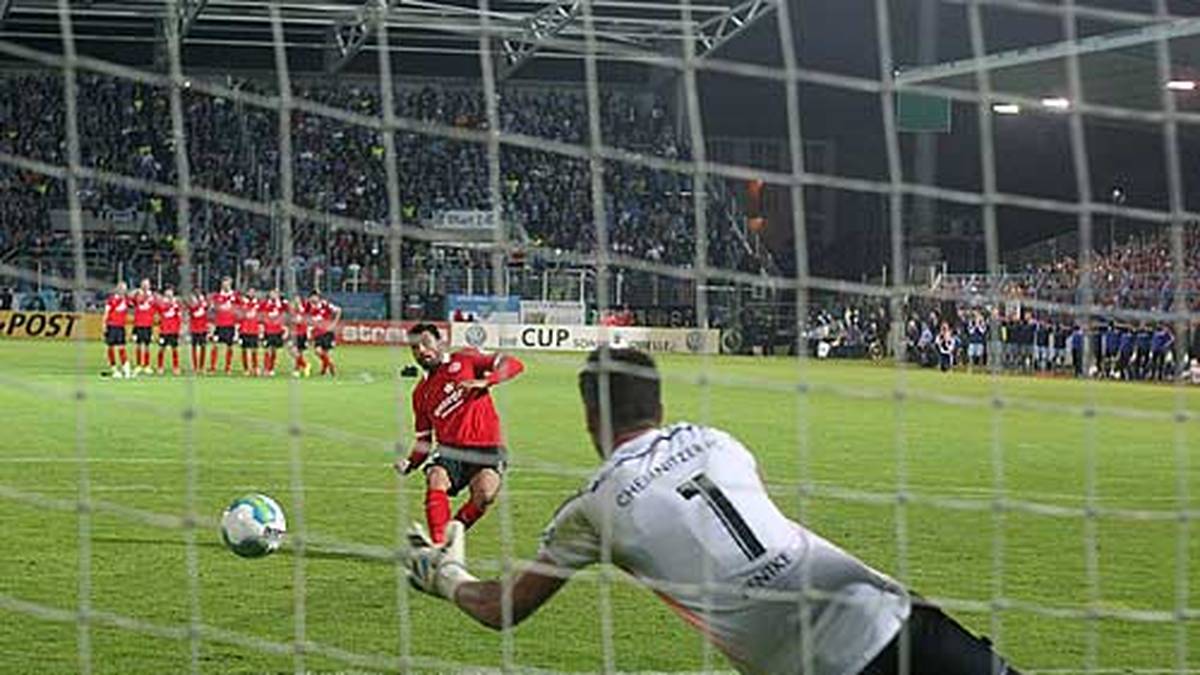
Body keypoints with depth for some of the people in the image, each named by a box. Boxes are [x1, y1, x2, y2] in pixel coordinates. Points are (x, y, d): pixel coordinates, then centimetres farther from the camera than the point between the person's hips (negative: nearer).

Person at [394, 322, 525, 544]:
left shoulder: (465, 360, 4)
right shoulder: (421, 393, 16)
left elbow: (513, 364, -5)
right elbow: (424, 440, 21)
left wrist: (484, 382, -22)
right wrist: (409, 464, 1)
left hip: (486, 449, -3)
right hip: (449, 449, 3)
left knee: (485, 492, -29)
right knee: (436, 478, -29)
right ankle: (438, 544, -28)